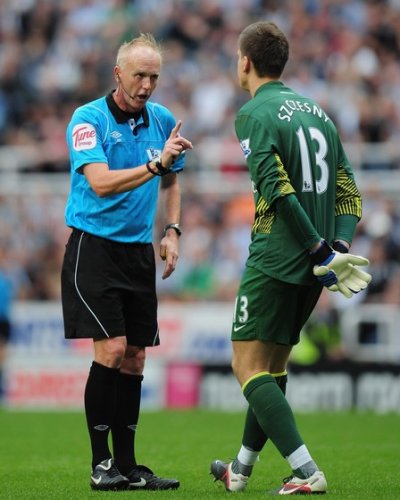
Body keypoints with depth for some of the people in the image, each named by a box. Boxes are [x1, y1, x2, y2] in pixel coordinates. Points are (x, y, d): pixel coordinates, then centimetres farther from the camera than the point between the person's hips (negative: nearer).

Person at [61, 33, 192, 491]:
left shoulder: (163, 121, 8)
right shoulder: (88, 119, -11)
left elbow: (171, 181, 23)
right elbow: (101, 183, -24)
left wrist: (172, 232, 10)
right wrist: (156, 164, -32)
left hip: (139, 251, 6)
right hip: (93, 245, -6)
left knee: (134, 358, 4)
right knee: (111, 350, -15)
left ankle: (126, 465, 8)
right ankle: (101, 462, -8)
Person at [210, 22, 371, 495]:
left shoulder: (254, 113, -8)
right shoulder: (316, 111, 15)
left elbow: (277, 189, -19)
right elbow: (349, 192, 11)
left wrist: (323, 250, -18)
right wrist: (339, 247, 0)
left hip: (275, 258, -8)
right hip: (311, 264, 8)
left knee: (248, 365, -5)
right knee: (273, 362, 19)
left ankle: (307, 472, -17)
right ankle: (241, 469, 29)